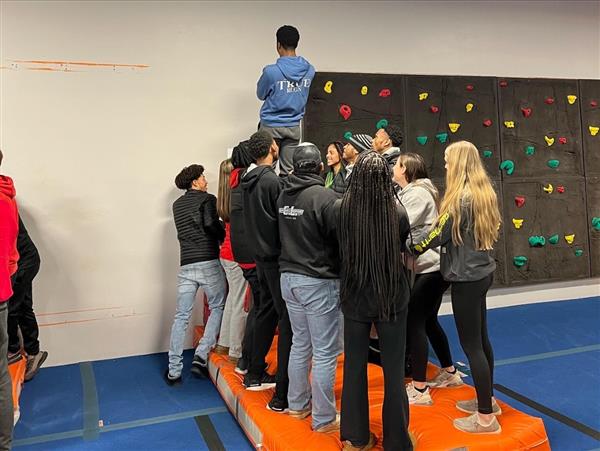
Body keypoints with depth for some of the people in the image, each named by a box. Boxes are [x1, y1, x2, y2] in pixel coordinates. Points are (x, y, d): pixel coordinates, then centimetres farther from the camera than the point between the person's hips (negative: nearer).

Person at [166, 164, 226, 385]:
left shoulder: (177, 205, 18)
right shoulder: (207, 199, -1)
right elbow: (211, 223, -17)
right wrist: (224, 237, 1)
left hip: (186, 265, 5)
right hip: (208, 263, -5)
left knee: (181, 316, 8)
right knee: (218, 308, 13)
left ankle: (174, 371, 10)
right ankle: (201, 356, 3)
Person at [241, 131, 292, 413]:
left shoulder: (249, 181, 9)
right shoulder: (272, 181, -17)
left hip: (261, 256, 9)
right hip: (277, 258, -9)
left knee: (267, 313, 20)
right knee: (288, 321, -6)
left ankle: (254, 376, 33)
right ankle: (283, 397, -4)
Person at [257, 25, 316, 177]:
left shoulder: (271, 71, -16)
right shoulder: (309, 70, -3)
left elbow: (260, 95, 0)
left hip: (271, 126, -4)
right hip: (294, 127, 4)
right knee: (288, 171, 9)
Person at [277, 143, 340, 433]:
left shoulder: (283, 195, 2)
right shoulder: (324, 196, -17)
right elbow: (341, 237, -13)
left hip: (288, 278, 7)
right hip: (318, 281, -7)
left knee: (300, 344, 20)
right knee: (324, 353, 4)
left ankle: (297, 404, 33)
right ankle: (323, 419, 14)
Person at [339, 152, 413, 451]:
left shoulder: (343, 208, -15)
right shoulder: (397, 211, -15)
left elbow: (339, 249, 0)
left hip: (355, 297, 1)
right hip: (392, 297, -1)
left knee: (354, 367, 16)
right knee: (393, 371, 12)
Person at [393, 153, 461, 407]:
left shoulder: (416, 193, -14)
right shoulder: (412, 192, 17)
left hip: (433, 266, -10)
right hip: (431, 265, 10)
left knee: (413, 322, -8)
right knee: (428, 321, 18)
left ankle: (419, 390, -3)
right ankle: (449, 373, 33)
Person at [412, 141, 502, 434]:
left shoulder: (460, 199, -20)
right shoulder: (483, 192, 8)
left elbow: (437, 236, -14)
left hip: (466, 277, -9)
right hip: (481, 271, 9)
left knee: (471, 345, 0)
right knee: (481, 339, 19)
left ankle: (485, 418, 10)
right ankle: (487, 400, 34)